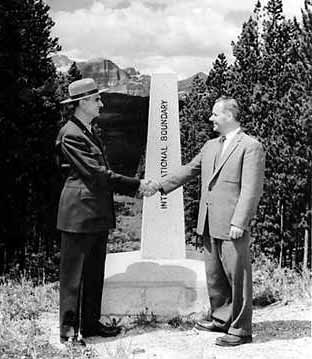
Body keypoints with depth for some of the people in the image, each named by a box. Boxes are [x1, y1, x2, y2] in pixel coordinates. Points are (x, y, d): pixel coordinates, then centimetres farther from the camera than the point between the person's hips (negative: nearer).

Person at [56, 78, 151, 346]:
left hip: (98, 212, 10)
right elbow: (96, 173, -19)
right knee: (75, 272, 0)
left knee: (95, 271, 14)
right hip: (79, 212, -9)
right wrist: (135, 185, -15)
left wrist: (135, 186, 7)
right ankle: (69, 329, 10)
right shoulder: (71, 134, -14)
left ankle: (91, 323, 24)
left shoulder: (89, 131, 16)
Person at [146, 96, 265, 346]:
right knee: (214, 275, 17)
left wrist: (239, 222, -19)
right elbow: (189, 170, 23)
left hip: (232, 226, -8)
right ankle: (221, 319, 32)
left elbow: (251, 190, -14)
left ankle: (241, 329, 10)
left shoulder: (251, 147, -8)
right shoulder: (210, 146, 16)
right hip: (209, 223, 8)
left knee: (237, 276, 0)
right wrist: (160, 186, 16)